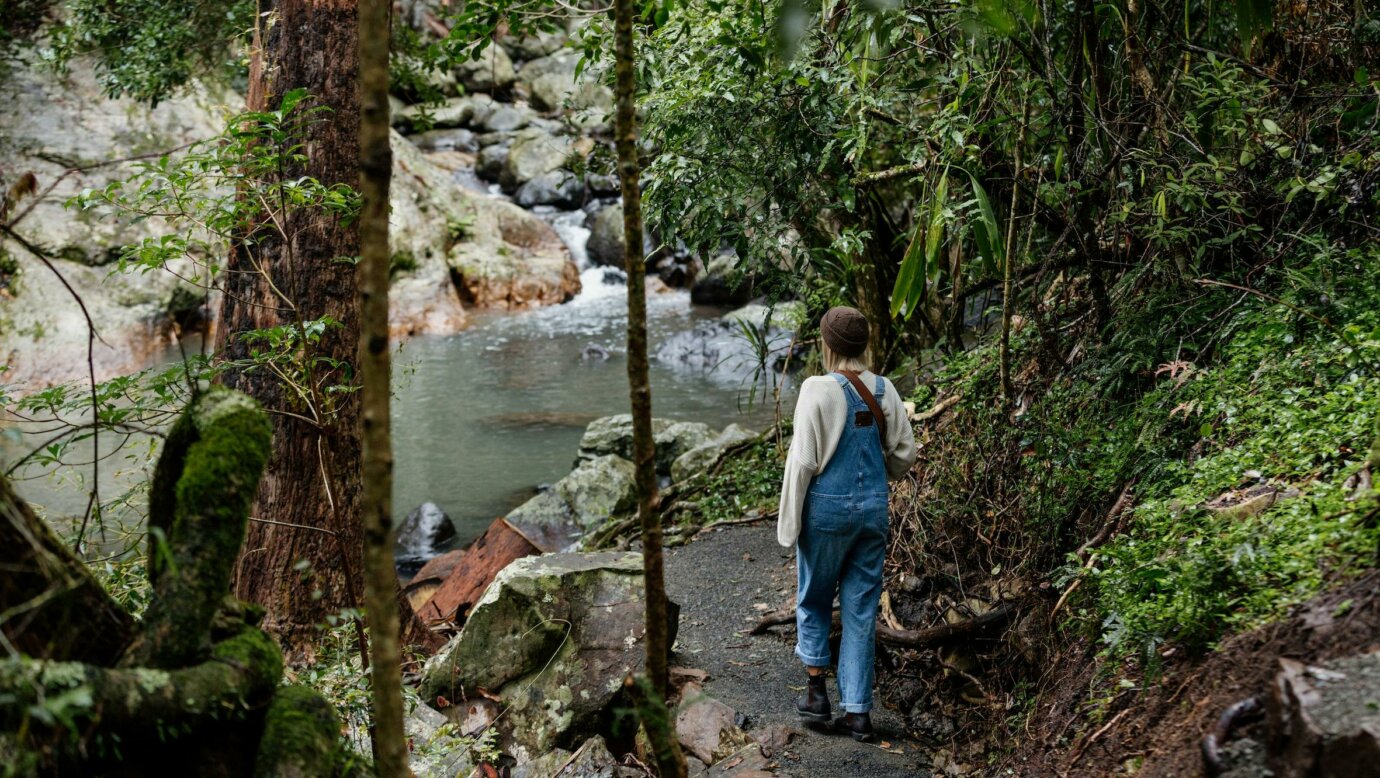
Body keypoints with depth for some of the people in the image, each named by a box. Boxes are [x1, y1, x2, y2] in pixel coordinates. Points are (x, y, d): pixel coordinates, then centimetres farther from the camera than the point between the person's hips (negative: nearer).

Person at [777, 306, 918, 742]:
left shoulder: (818, 390, -15)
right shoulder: (883, 391, 0)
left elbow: (803, 461, -14)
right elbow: (904, 453, 5)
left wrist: (789, 521, -6)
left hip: (827, 507, -4)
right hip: (873, 509, 4)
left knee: (814, 599, 18)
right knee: (861, 609, 10)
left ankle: (817, 692, 19)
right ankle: (858, 712, 11)